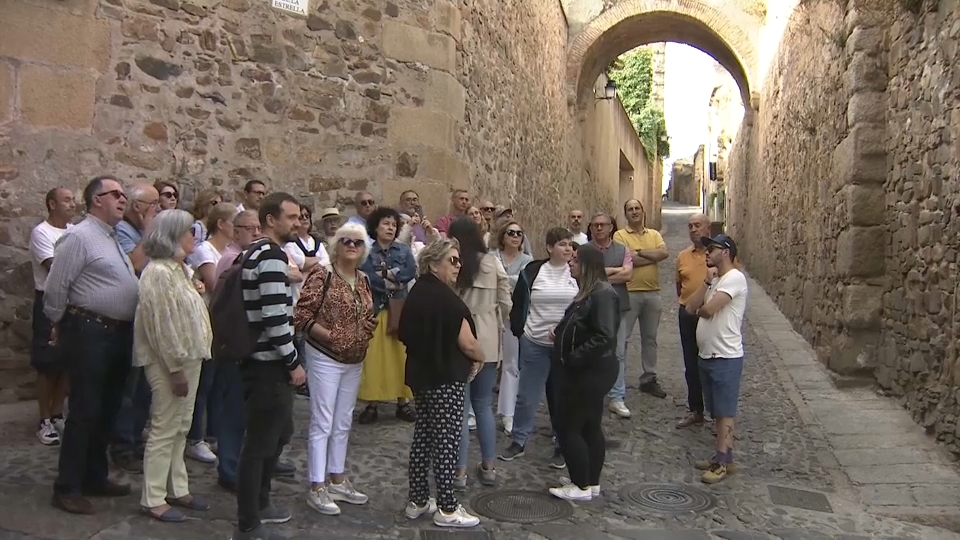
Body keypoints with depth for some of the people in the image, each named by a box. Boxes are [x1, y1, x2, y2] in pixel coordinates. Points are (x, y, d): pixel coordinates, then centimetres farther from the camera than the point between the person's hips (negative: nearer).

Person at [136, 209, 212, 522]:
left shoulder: (176, 269, 14)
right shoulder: (159, 273, -17)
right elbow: (163, 326, -22)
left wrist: (190, 361, 16)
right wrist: (176, 367, -22)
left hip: (188, 358, 10)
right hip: (170, 363, -10)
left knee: (181, 428, 15)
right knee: (165, 430, -2)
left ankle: (177, 489, 26)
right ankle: (153, 499, 8)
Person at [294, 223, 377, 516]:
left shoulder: (363, 280, 9)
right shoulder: (322, 274, -12)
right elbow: (302, 314, -16)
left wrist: (365, 336, 1)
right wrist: (329, 335, -21)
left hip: (354, 361, 7)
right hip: (325, 357, -7)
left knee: (343, 423, 15)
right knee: (322, 423, -2)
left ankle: (337, 480, 27)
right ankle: (317, 487, 8)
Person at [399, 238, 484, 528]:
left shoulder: (416, 293, 8)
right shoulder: (447, 298, -19)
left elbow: (407, 334, 15)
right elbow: (467, 343, -18)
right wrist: (481, 358, 1)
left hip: (420, 374, 9)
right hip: (446, 378, -9)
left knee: (424, 435, 15)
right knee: (447, 439, -2)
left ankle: (418, 500, 23)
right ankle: (447, 509, 6)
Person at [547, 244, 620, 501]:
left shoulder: (603, 294, -20)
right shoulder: (589, 292, 11)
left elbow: (604, 337, -28)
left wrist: (573, 358, -22)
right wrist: (562, 332, 4)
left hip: (590, 373, -10)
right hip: (588, 372, 10)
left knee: (568, 426, -2)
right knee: (589, 427, 16)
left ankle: (581, 487, 9)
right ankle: (591, 482, 27)